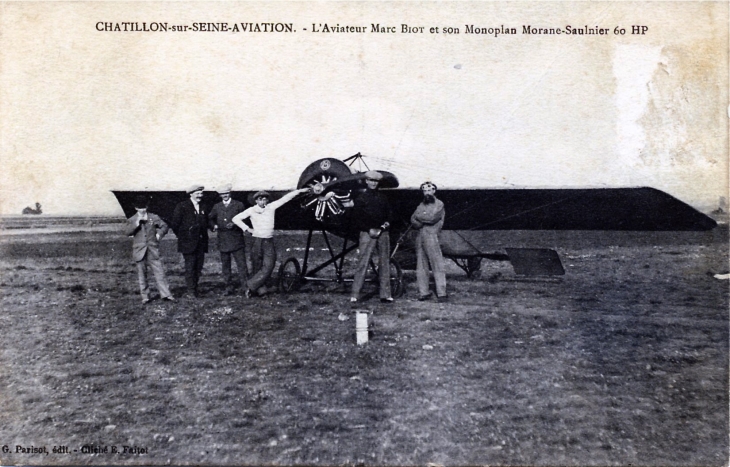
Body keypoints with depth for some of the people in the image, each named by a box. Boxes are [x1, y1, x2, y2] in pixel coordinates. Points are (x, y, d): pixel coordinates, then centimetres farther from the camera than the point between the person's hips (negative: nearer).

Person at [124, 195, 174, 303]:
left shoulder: (154, 217, 9)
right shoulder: (132, 220, 5)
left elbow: (164, 226, 13)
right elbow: (127, 232, -10)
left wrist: (159, 233, -3)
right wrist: (137, 222, -19)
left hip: (153, 250, 0)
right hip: (139, 251, 0)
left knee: (159, 272, -2)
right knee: (142, 275, 6)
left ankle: (165, 294, 0)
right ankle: (145, 296, 15)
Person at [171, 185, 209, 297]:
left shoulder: (203, 208, 14)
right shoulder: (182, 206, -5)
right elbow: (175, 224, -6)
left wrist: (204, 237, 14)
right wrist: (182, 236, -1)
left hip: (201, 243, 6)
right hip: (188, 243, -6)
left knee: (198, 267, 6)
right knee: (190, 266, -4)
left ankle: (194, 289, 16)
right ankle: (191, 290, 0)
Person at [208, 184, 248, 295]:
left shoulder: (239, 205, 4)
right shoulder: (217, 207, 14)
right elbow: (209, 219, 18)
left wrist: (234, 224, -16)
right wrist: (214, 225, -2)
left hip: (237, 240, -3)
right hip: (223, 241, 4)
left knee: (241, 264, -6)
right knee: (225, 266, 7)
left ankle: (246, 287, -3)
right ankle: (229, 288, 15)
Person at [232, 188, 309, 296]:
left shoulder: (271, 207, 5)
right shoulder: (251, 210, 1)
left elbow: (285, 198, 3)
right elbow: (236, 218, 4)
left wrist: (299, 191, 2)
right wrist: (247, 229, -4)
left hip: (269, 242, 2)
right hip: (257, 242, -1)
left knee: (268, 268, -7)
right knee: (256, 269, 3)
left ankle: (251, 287, 3)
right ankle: (261, 291, 14)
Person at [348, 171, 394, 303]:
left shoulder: (383, 198, 14)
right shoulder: (361, 199, 3)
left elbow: (388, 214, 19)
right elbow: (356, 218, -1)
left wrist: (386, 224, -2)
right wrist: (369, 230, -9)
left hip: (383, 233, 4)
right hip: (367, 233, -4)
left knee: (385, 263, 4)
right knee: (363, 263, -8)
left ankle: (385, 294, 10)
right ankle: (355, 294, -4)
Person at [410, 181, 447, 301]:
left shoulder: (439, 204, 3)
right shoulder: (421, 205, 20)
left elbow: (432, 217, -14)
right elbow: (413, 220, 7)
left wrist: (419, 217, -2)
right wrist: (424, 221, -11)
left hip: (431, 237, -6)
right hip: (420, 237, 6)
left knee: (437, 266, -7)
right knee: (421, 266, 6)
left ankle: (441, 293, -7)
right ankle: (423, 292, 12)